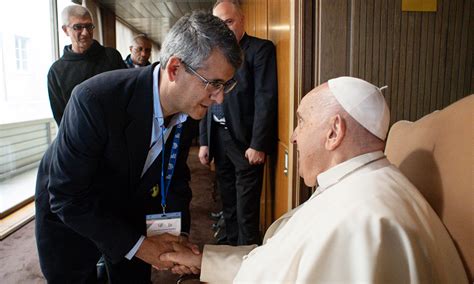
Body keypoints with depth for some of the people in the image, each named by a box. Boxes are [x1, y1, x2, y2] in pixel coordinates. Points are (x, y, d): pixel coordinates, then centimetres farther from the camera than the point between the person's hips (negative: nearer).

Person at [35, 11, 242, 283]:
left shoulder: (190, 106, -17)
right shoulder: (96, 99, -35)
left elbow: (176, 175, -4)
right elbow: (68, 198, -28)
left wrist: (178, 233, -16)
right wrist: (136, 245, -27)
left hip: (129, 213, 4)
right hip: (69, 215, -4)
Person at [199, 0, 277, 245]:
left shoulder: (260, 49, -7)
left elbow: (266, 99, -14)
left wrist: (257, 144, -17)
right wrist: (204, 141, 10)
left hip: (246, 140, -6)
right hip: (219, 137, 7)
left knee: (246, 209, 1)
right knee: (228, 201, 18)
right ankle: (231, 248, 34)